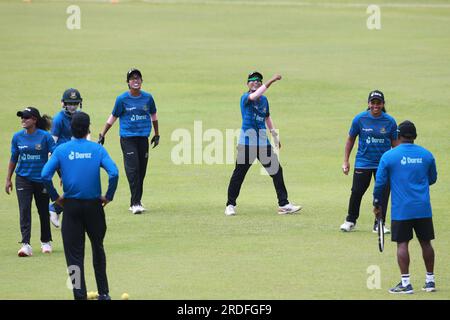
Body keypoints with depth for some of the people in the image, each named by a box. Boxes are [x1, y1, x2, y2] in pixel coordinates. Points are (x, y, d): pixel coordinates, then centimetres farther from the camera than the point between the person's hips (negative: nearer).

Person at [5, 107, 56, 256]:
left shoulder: (45, 136, -8)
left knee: (43, 211, 10)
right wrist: (8, 179, 9)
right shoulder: (17, 137, 1)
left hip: (42, 179, -2)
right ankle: (26, 244, -16)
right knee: (24, 210, -11)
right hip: (23, 178, 2)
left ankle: (46, 241, 29)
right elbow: (13, 159, 9)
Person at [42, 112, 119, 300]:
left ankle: (80, 296, -3)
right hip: (94, 205, 1)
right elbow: (114, 173, -14)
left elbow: (45, 175, -11)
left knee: (74, 252, 3)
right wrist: (108, 196, -1)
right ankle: (103, 293, 23)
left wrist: (56, 197, 1)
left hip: (71, 206, -1)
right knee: (97, 247, 18)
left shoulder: (61, 150, -2)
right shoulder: (97, 149, -2)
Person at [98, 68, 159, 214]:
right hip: (127, 138, -3)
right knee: (132, 169, -13)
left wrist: (157, 135, 24)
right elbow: (113, 117, 7)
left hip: (143, 137, 3)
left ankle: (136, 201, 14)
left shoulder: (148, 98, 6)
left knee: (142, 170, 4)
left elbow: (153, 116, 20)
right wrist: (102, 134, 6)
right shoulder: (122, 99, -2)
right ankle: (135, 203, -14)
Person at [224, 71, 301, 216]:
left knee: (277, 171, 2)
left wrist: (275, 136, 27)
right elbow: (254, 96, -30)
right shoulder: (245, 98, -7)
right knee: (239, 173, -2)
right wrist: (271, 81, -35)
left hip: (263, 141, 6)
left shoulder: (264, 100, 13)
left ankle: (283, 204, 6)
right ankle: (230, 205, 9)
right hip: (247, 141, -6)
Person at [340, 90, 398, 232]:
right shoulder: (359, 119, -4)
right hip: (363, 162, 0)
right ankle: (350, 221, 19)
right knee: (357, 191, 0)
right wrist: (346, 161, 6)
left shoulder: (390, 121, -3)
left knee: (383, 194, 0)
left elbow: (395, 143, 7)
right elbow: (350, 139, 7)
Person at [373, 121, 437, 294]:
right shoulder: (426, 155, 3)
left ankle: (406, 283, -4)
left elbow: (380, 183, -2)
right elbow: (432, 179, 16)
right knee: (426, 242, 11)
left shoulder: (388, 156, -5)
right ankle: (430, 280, 17)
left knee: (402, 244, 0)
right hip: (423, 208, 3)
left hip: (401, 209, -3)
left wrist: (377, 204, 10)